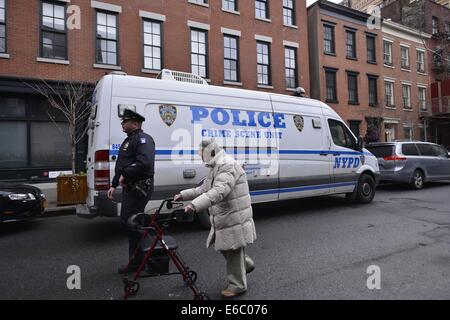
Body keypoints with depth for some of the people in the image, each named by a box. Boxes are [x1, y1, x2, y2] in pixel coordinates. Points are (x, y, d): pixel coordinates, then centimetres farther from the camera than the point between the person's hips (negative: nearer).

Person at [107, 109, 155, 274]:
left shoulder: (143, 139, -13)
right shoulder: (128, 140, 21)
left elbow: (145, 162, -31)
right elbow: (121, 166, 26)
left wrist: (125, 175, -22)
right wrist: (114, 185, 22)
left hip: (139, 188, -11)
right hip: (129, 187, 11)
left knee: (131, 223, -6)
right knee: (126, 220, 17)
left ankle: (136, 262, 8)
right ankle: (136, 260, 31)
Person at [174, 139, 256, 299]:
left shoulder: (228, 166, -22)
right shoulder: (216, 168, 13)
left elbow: (218, 192, -35)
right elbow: (203, 189, 18)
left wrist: (194, 205, -42)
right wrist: (183, 195, 9)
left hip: (234, 218, -10)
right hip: (223, 218, 10)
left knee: (233, 250, 4)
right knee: (224, 247, 20)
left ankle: (237, 285, 21)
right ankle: (245, 264, 42)